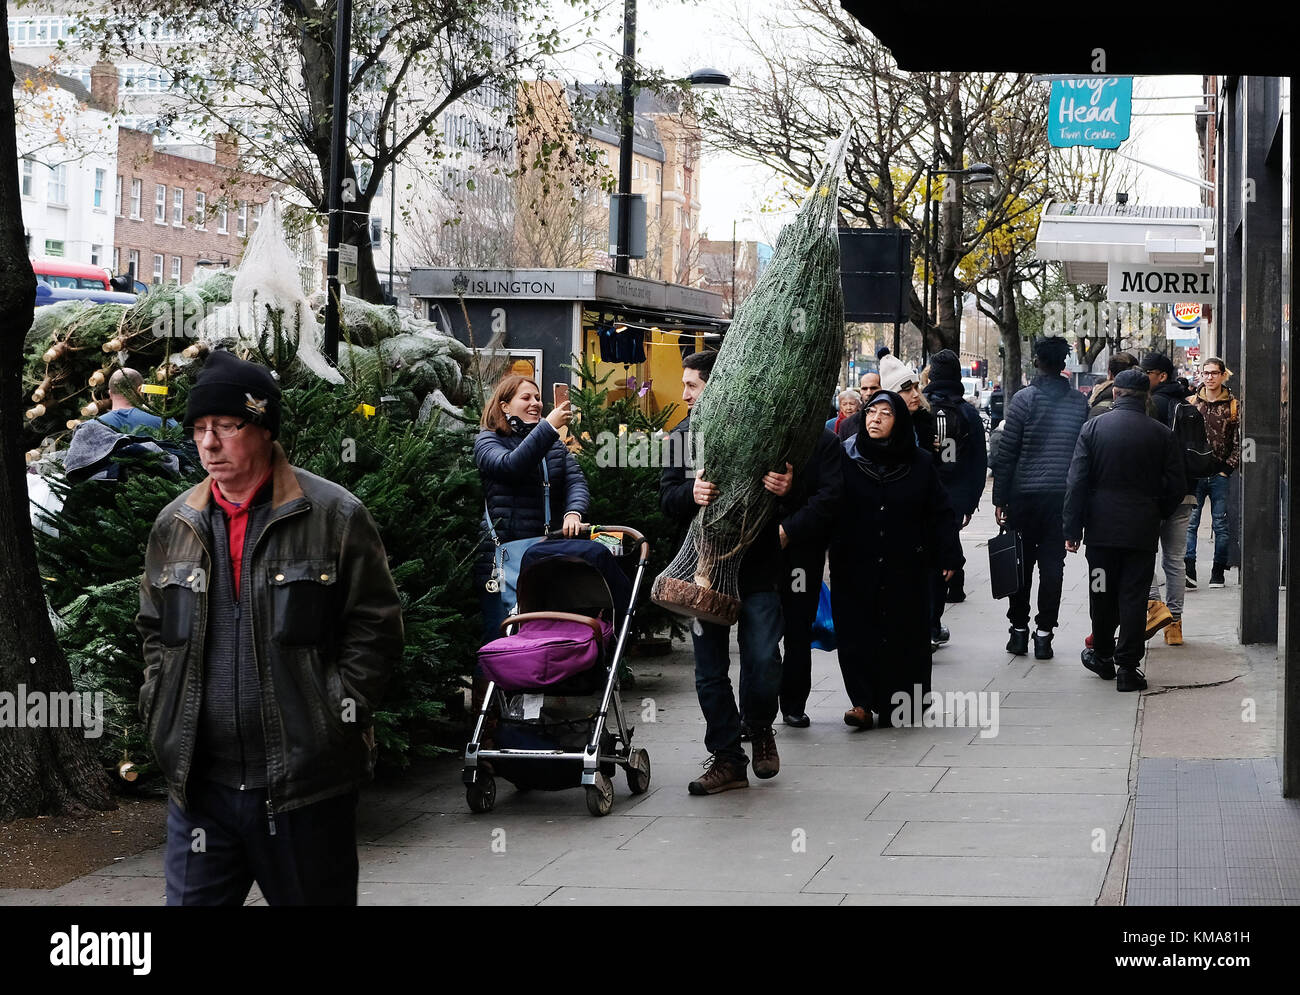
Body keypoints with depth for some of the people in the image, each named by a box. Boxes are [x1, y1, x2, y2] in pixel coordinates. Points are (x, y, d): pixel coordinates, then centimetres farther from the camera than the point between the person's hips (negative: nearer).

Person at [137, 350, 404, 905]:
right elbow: (154, 628, 21)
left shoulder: (335, 516, -5)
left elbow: (376, 625, -4)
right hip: (199, 781, 4)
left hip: (306, 780, -4)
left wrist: (336, 713, -10)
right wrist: (162, 712, 8)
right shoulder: (175, 525, 10)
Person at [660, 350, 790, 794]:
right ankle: (726, 758, 15)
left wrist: (787, 487, -22)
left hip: (757, 564, -3)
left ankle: (760, 728, 21)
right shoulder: (684, 434, 9)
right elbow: (667, 498, 4)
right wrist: (692, 492, -18)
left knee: (763, 662, -9)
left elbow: (797, 488, 1)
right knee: (710, 670, 5)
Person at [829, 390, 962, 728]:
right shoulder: (845, 459, 0)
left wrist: (948, 557, -1)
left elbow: (940, 513, 5)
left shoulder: (920, 465, 2)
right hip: (855, 569, 0)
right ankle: (863, 702, 1)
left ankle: (896, 705, 12)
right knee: (857, 635, -3)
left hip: (904, 570, 0)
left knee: (902, 635, 3)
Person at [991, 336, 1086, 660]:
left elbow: (1007, 451, -6)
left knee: (1021, 563, 8)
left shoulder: (1025, 399, -6)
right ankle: (1044, 634, 3)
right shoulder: (1080, 402, 4)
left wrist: (999, 498, -1)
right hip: (1064, 495, 2)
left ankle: (1019, 630, 12)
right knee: (1052, 566, 4)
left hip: (1025, 493, -2)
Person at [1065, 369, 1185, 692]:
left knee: (1102, 594, 14)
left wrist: (1071, 529, -3)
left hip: (1102, 528, 1)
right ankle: (1127, 667, 1)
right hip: (1142, 531, 0)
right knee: (1133, 597, 3)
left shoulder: (1094, 427, -3)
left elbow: (1076, 482, -6)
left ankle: (1102, 656, 29)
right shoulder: (1161, 434, -3)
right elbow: (1177, 485, -1)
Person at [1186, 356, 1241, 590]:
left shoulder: (1234, 406, 3)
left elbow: (1239, 442, 2)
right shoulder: (1191, 403, 9)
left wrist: (1227, 470, -6)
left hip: (1220, 474, -1)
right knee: (1190, 522, -7)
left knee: (1220, 524, 4)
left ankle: (1218, 571, 11)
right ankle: (1189, 569, -12)